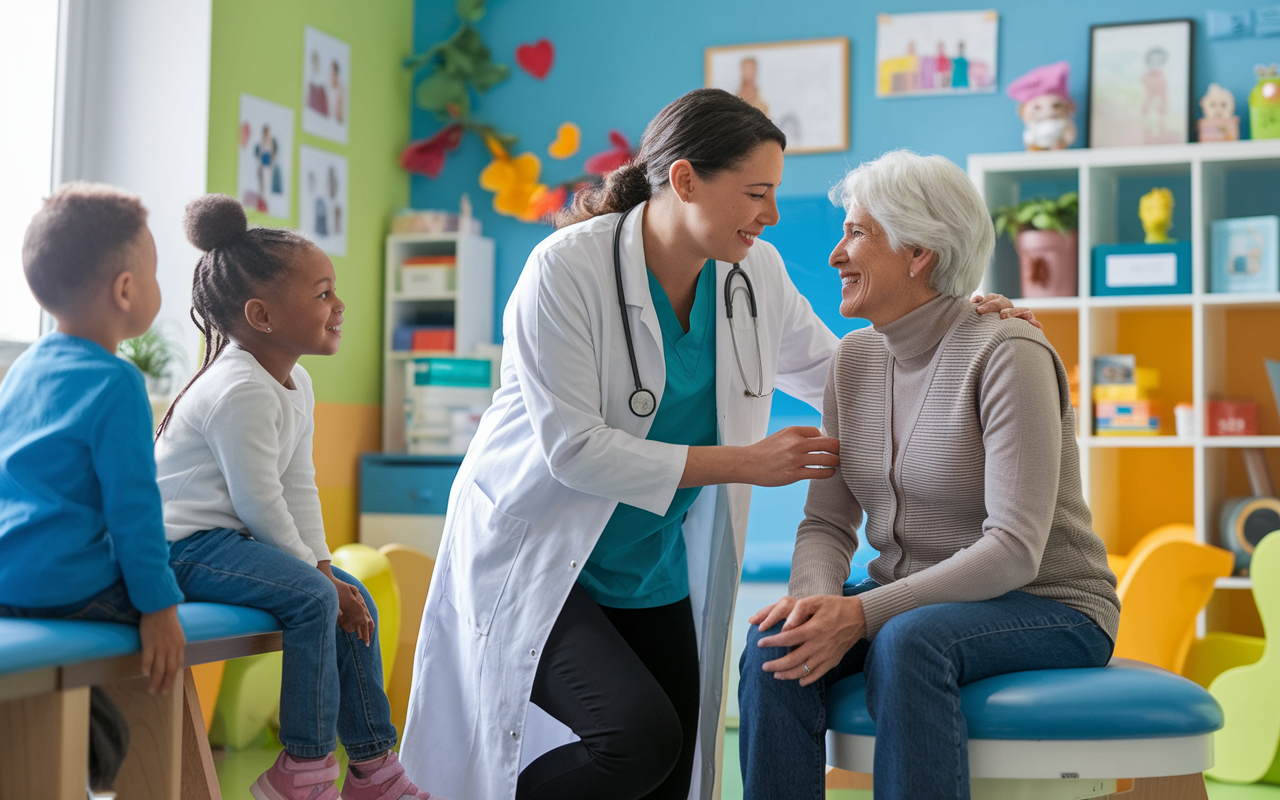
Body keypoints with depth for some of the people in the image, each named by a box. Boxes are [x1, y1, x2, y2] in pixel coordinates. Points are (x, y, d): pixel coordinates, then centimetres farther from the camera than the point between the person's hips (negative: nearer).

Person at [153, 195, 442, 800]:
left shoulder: (296, 384, 10)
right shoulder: (241, 391, -22)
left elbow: (298, 488, 10)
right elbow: (259, 504, -22)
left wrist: (323, 566, 0)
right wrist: (315, 571, -14)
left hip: (232, 538, 11)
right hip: (181, 543, -11)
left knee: (353, 599, 6)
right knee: (312, 597, -26)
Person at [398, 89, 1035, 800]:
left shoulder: (757, 275, -1)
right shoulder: (566, 270, -19)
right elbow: (573, 449, -23)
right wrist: (747, 463, -20)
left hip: (659, 576, 6)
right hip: (537, 565, -6)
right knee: (641, 738, -24)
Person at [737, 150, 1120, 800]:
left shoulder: (1007, 355, -16)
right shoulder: (854, 358, 6)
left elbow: (1013, 549, -22)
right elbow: (828, 521, 5)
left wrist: (864, 613, -29)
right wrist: (816, 597, -18)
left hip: (1047, 608, -5)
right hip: (915, 602, 6)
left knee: (908, 641, -36)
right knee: (773, 642, -22)